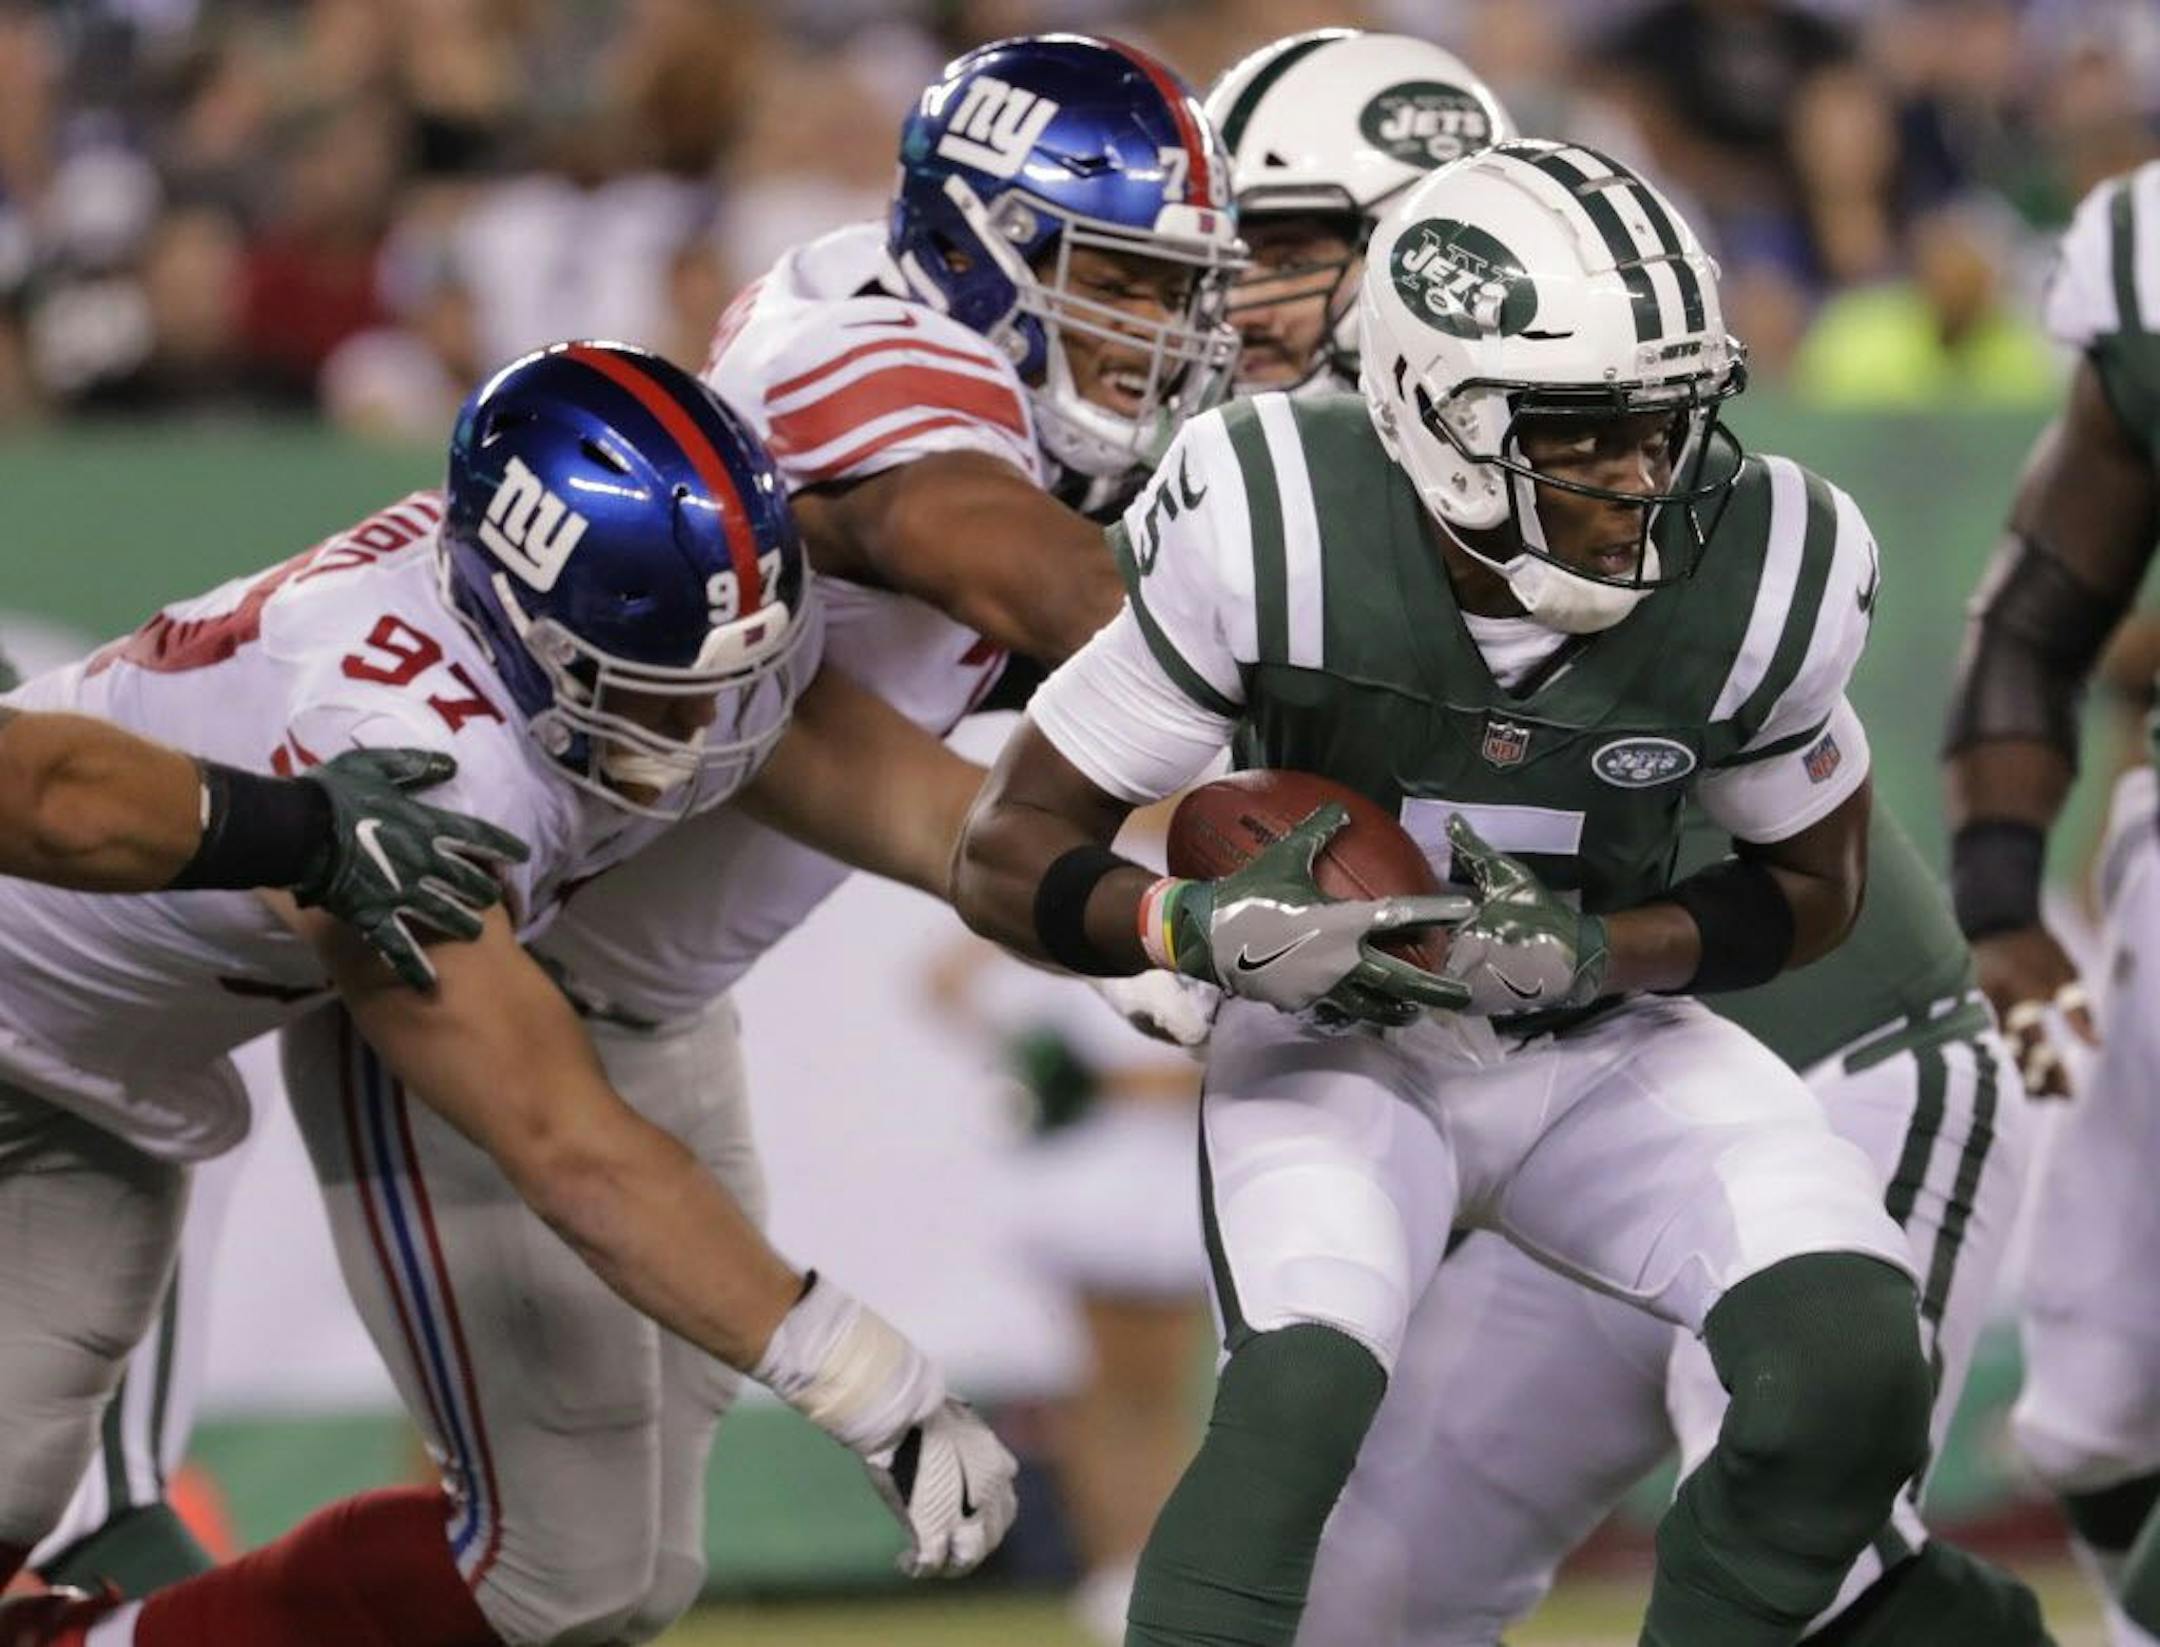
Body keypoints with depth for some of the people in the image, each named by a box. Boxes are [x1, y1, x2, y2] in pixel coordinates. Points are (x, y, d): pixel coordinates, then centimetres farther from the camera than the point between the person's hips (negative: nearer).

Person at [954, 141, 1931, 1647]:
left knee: (1851, 1355, -21)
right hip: (1337, 1052, -3)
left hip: (1603, 1053, 3)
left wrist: (1600, 953, -20)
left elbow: (1816, 885, 1)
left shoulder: (1759, 577, -19)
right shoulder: (1271, 539, -26)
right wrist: (1203, 927, -37)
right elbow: (1013, 854, -16)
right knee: (1302, 1389, -31)